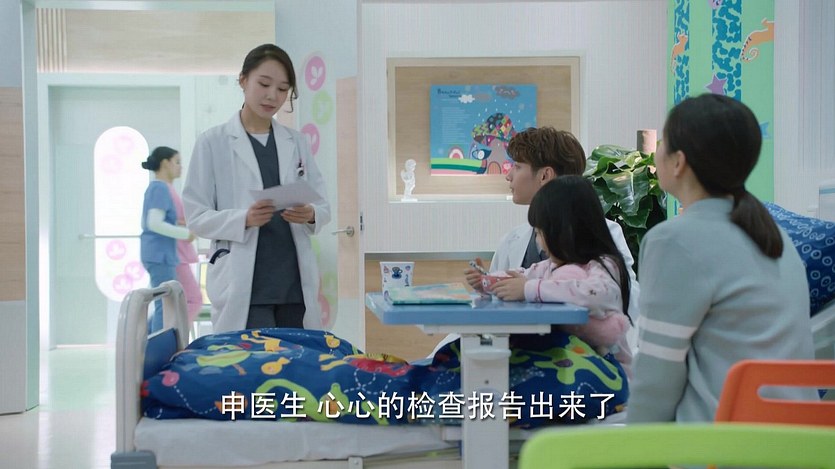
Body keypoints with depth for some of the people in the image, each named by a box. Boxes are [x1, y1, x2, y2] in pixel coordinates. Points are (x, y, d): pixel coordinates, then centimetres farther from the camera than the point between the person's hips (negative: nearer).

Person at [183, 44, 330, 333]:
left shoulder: (297, 143, 13)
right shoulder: (213, 142, 2)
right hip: (242, 286, -3)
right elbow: (196, 216, -2)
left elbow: (324, 206, 12)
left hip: (295, 282, 4)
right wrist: (244, 219, -20)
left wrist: (310, 215, -11)